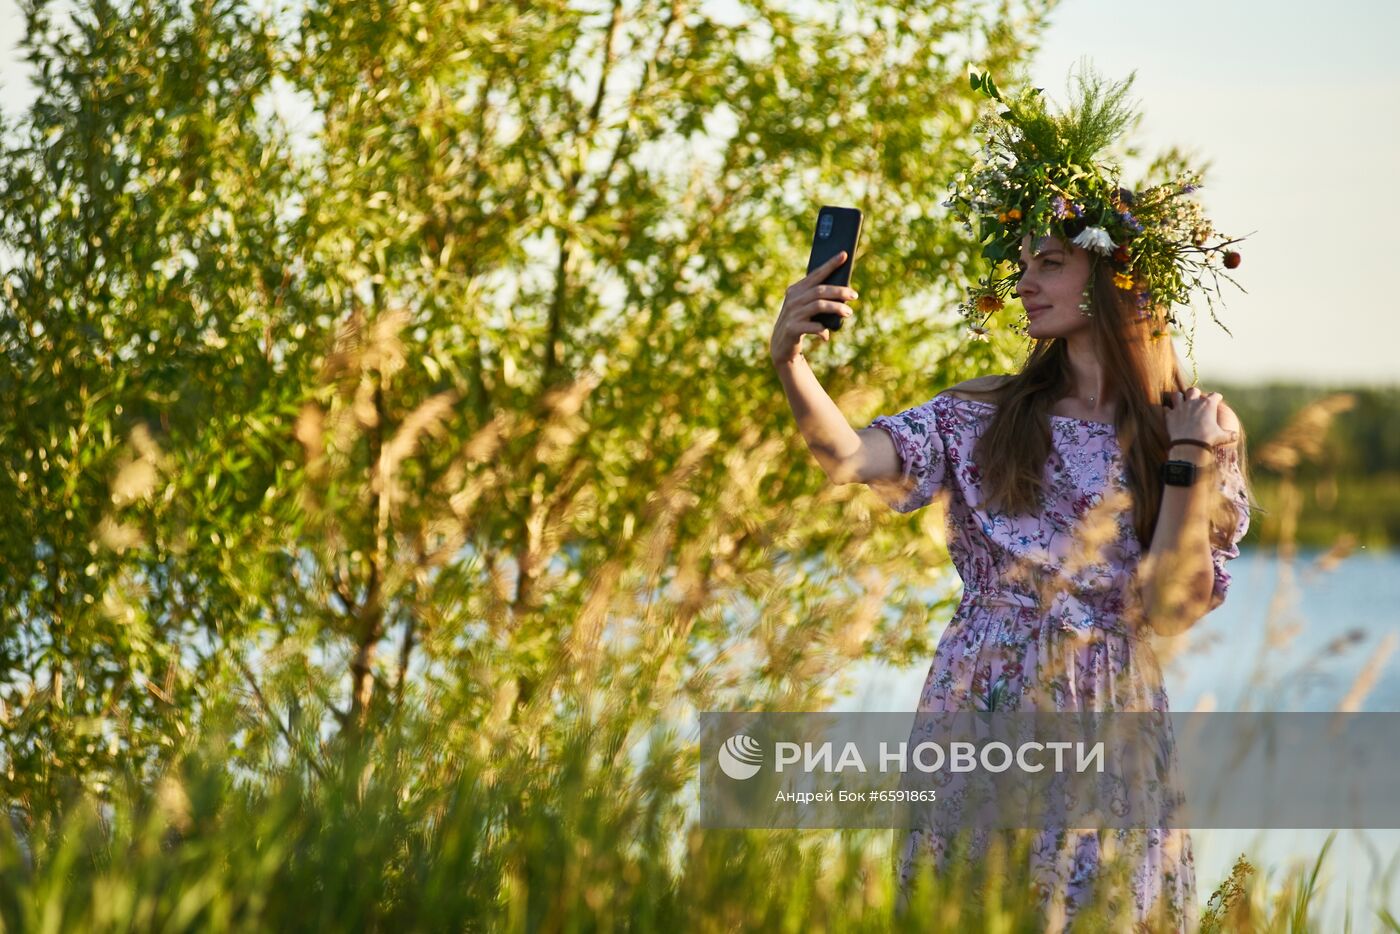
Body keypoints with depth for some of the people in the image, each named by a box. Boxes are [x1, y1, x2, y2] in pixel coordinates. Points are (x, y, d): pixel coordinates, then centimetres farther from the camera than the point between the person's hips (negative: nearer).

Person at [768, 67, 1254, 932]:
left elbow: (1172, 609, -7)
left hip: (1109, 733, -1)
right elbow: (853, 457, -12)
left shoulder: (1200, 431, 1)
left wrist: (1187, 464, -14)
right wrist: (791, 364, -28)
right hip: (977, 712, 1)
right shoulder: (984, 416, 5)